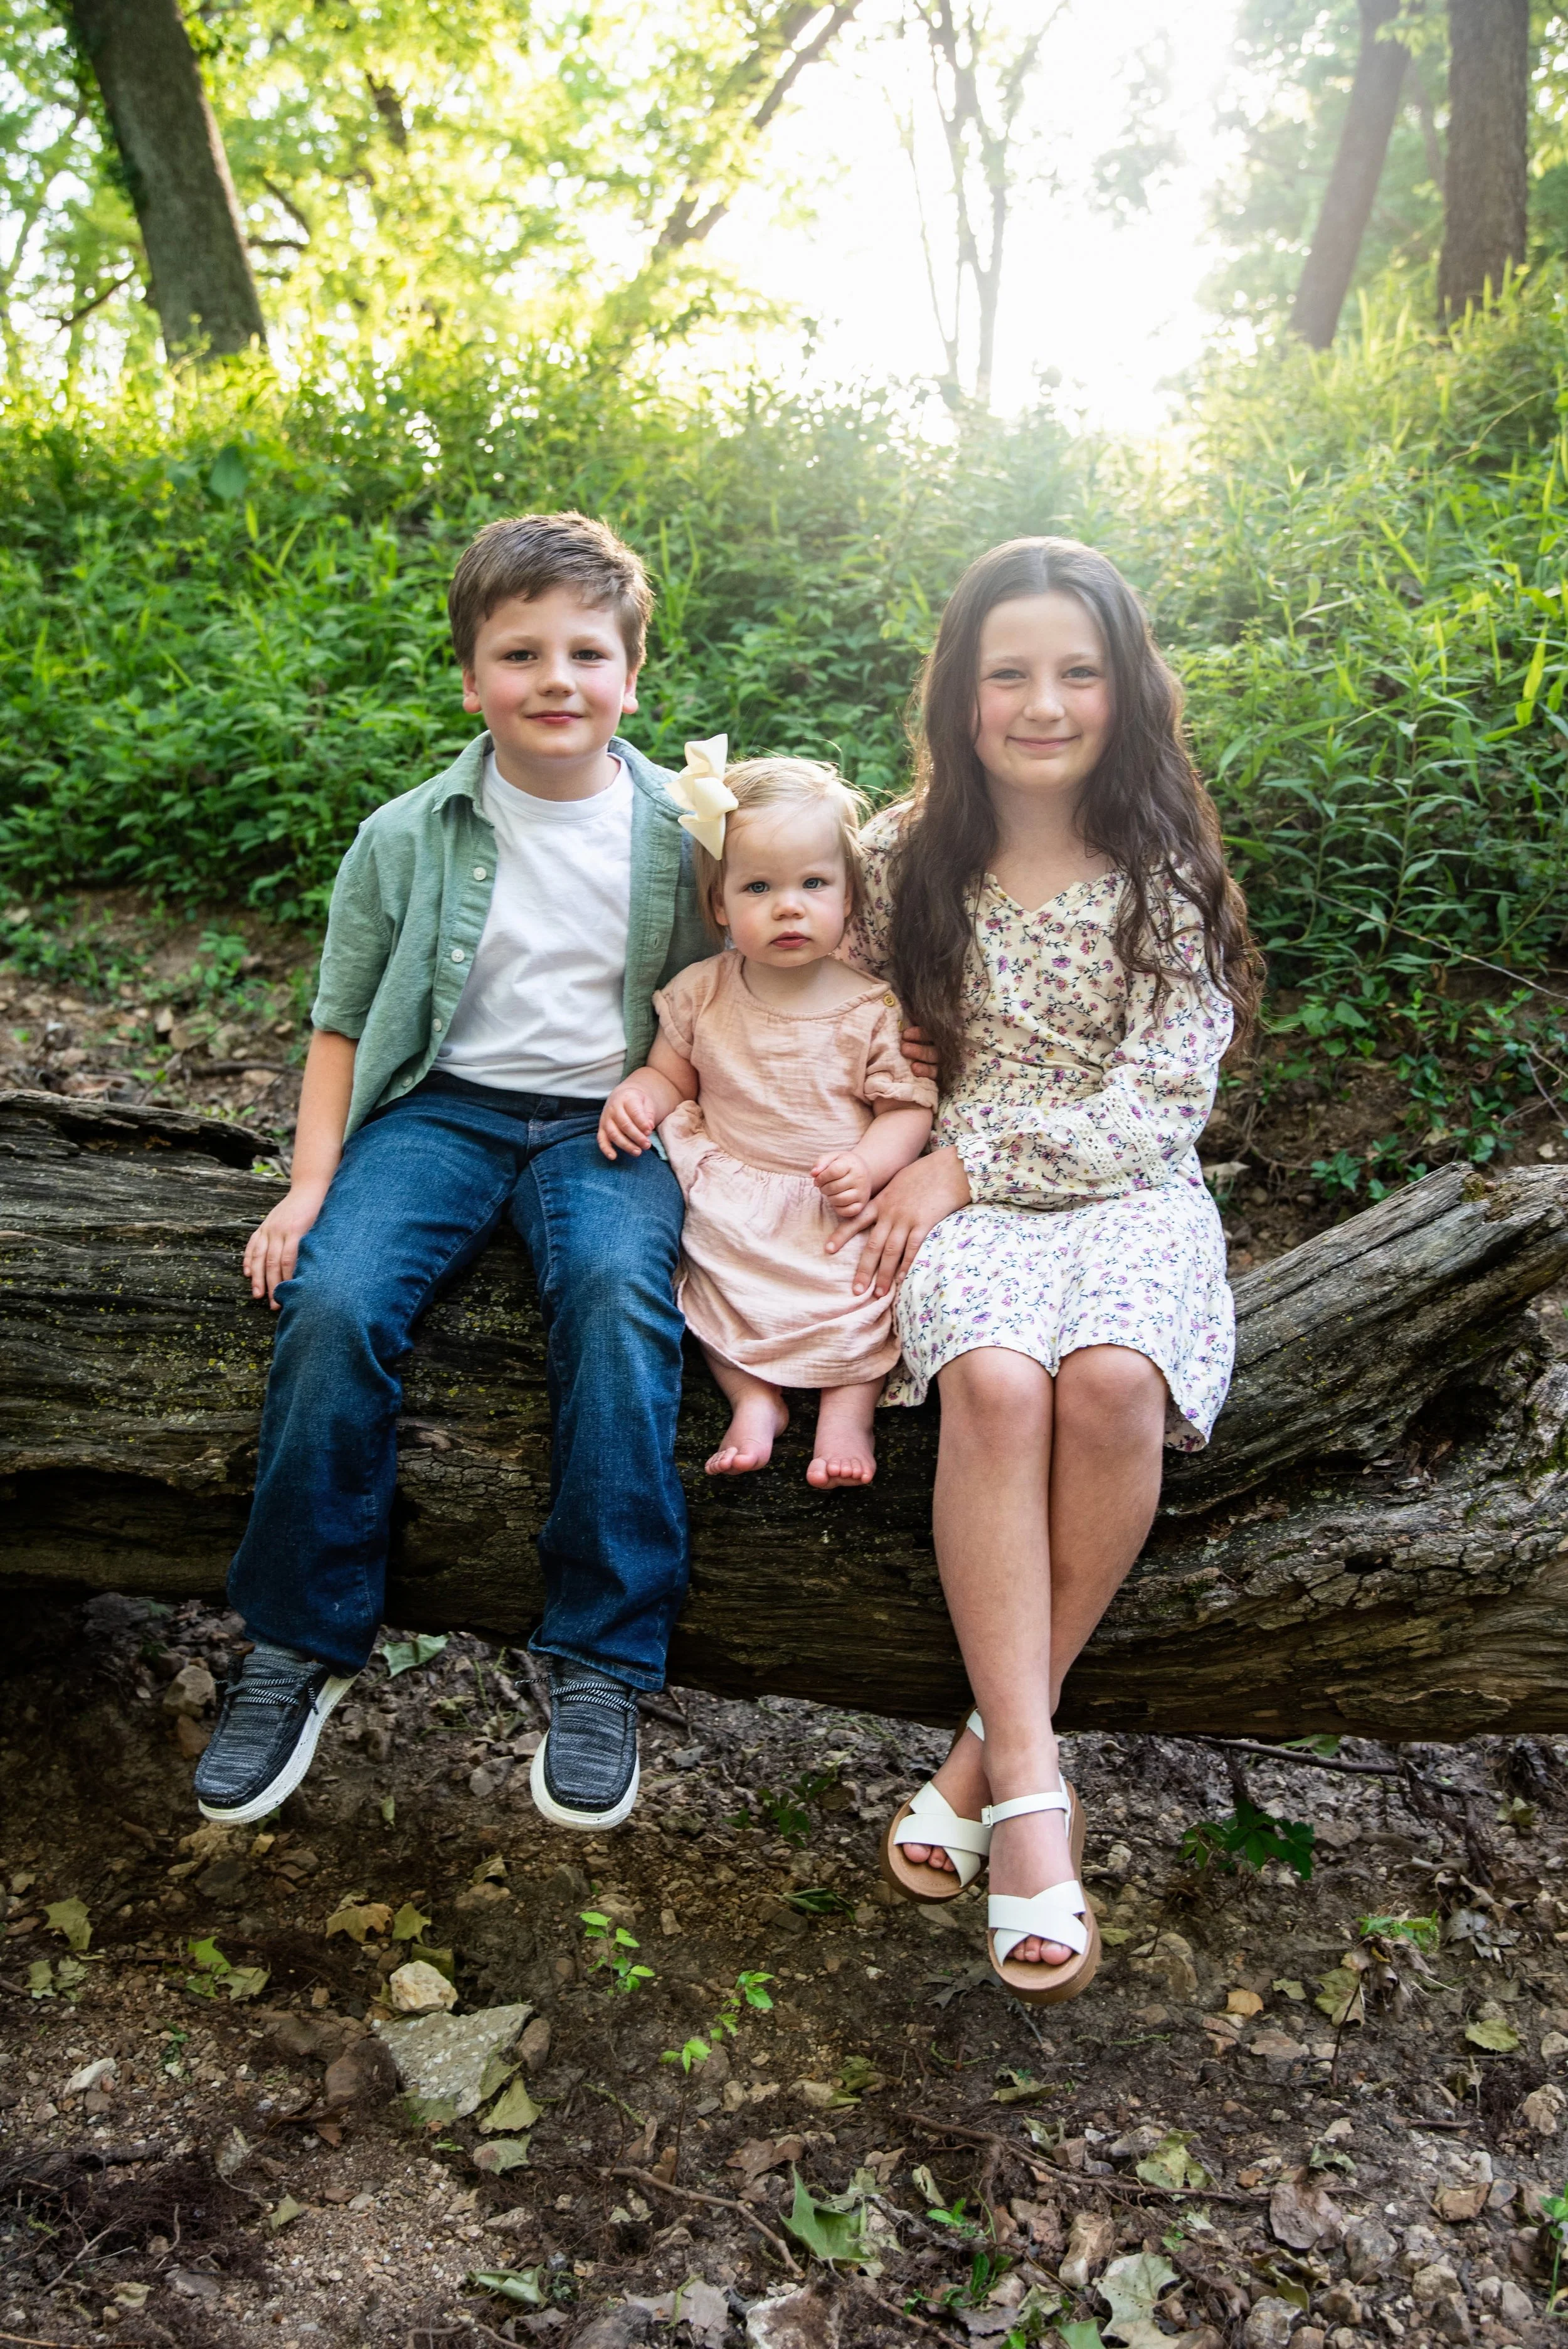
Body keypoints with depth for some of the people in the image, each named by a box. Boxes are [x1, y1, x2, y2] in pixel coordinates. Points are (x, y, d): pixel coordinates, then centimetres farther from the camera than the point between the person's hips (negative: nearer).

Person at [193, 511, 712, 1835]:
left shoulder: (680, 834, 3)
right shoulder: (406, 838, 4)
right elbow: (343, 1025, 10)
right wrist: (313, 1181, -2)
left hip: (609, 1117, -1)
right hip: (442, 1106, 1)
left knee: (619, 1297, -33)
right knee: (333, 1300, -26)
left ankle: (599, 1664, -21)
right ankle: (300, 1643, -7)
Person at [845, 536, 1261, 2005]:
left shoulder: (1167, 871, 1)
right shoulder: (905, 858, 7)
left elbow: (1165, 1100, -6)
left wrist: (968, 1162, -12)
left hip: (1128, 1190, 0)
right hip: (960, 1193, 1)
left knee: (1110, 1378, -33)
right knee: (994, 1378, -33)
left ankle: (994, 1742, -17)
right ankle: (1031, 1786, -29)